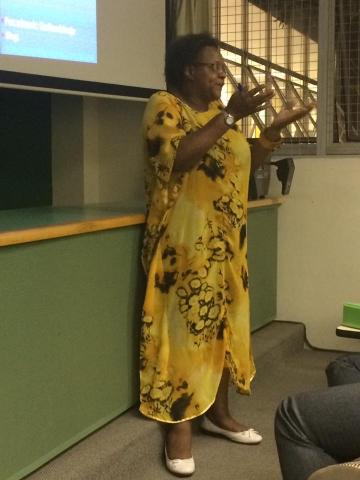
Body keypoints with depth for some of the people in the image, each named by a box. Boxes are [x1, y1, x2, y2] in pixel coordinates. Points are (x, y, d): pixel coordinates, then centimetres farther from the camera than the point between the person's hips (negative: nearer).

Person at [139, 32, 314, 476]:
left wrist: (277, 126, 8)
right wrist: (231, 115, -24)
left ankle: (218, 412, 25)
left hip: (224, 242, 8)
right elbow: (178, 157, -25)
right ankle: (178, 426, 3)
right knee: (183, 325, -5)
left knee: (223, 323, 12)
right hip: (184, 242, -8)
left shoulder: (219, 112, 15)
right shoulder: (164, 105, -8)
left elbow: (245, 161, 18)